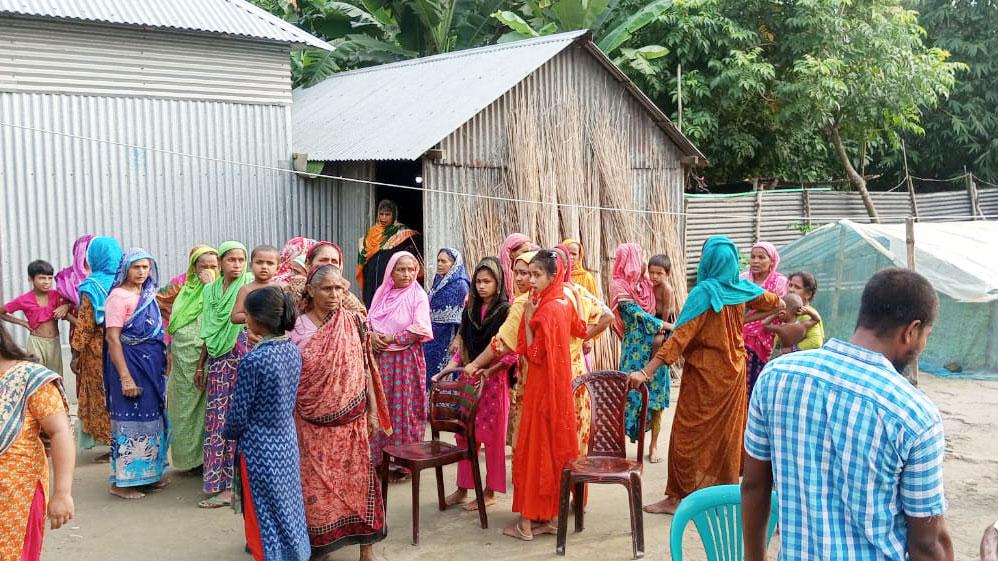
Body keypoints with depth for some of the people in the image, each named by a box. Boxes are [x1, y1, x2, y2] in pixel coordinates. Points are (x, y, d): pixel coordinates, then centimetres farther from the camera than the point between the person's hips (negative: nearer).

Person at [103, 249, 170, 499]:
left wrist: (163, 361, 11)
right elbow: (113, 338, -16)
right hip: (130, 363, -8)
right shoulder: (119, 296, -12)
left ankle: (147, 473, 25)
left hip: (152, 364, 8)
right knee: (130, 420, -3)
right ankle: (121, 481, 7)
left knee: (151, 417, 13)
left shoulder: (148, 295, 10)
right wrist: (125, 377, -20)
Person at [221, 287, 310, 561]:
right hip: (287, 440, 7)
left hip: (259, 446, -6)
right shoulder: (293, 350, -4)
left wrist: (227, 433, 3)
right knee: (285, 503, 20)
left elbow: (239, 413, -16)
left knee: (263, 510, 9)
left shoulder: (253, 360, -24)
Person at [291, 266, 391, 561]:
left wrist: (373, 410, 2)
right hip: (312, 421, 0)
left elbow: (365, 368, 4)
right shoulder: (297, 327, -3)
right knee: (316, 481, 5)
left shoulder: (354, 322, 0)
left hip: (351, 417, 1)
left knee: (356, 476, 4)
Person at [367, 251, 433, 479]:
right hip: (381, 358, 5)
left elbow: (420, 330, -14)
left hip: (406, 359, -4)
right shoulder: (382, 293, 9)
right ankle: (378, 456, 20)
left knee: (405, 407, 1)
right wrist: (372, 336, -8)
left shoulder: (418, 296, -6)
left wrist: (392, 339, -12)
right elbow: (369, 319, 12)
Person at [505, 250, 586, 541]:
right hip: (559, 383, 9)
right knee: (554, 445, 13)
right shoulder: (564, 303, 5)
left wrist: (528, 318, -18)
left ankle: (528, 521, 6)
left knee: (534, 447, -1)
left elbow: (534, 355, -20)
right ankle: (548, 514, 21)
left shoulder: (546, 310, -21)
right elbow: (580, 330, 23)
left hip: (542, 386, -9)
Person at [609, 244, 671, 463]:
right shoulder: (619, 287, -5)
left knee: (656, 396, 2)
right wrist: (668, 327, -7)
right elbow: (639, 315, -10)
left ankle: (653, 445, 10)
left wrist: (663, 333, -3)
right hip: (635, 348, -4)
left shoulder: (646, 284, 11)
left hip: (655, 347, 4)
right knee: (632, 393, -4)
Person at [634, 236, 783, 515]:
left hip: (704, 373, -6)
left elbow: (680, 336, -25)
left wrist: (645, 371, -26)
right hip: (734, 370, 6)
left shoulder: (704, 292, -19)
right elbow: (776, 303, 17)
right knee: (727, 431, 15)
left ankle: (679, 497, 5)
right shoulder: (742, 289, -1)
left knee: (690, 432, 1)